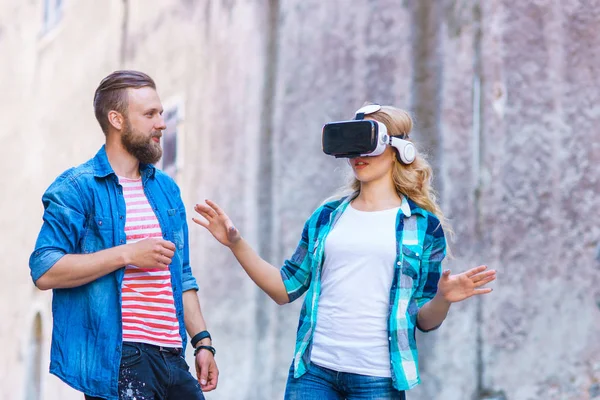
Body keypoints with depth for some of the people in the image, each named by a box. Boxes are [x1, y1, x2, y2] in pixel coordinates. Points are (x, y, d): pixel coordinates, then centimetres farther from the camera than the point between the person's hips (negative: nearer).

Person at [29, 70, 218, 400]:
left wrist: (202, 341, 13)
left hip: (171, 358, 7)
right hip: (116, 361, -6)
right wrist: (127, 254, -17)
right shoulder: (77, 188, -5)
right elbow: (44, 271, -15)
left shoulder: (166, 189, 17)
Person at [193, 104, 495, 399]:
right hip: (313, 369, 3)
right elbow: (286, 288, 13)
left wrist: (442, 299, -19)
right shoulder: (326, 217, 11)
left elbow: (424, 320, 3)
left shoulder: (424, 225, 2)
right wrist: (236, 243, 5)